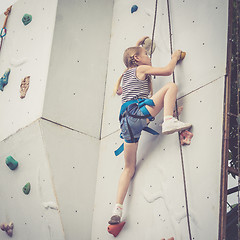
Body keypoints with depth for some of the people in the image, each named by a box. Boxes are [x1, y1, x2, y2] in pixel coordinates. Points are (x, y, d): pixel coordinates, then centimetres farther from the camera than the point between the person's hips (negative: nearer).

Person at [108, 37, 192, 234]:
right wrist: (175, 57, 24)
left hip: (126, 120, 7)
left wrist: (137, 45, 62)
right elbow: (168, 70, 6)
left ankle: (118, 208, 2)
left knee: (129, 167, 11)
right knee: (171, 86, 1)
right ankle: (169, 121, -20)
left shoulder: (126, 74, 29)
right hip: (139, 113, -7)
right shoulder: (142, 69, 10)